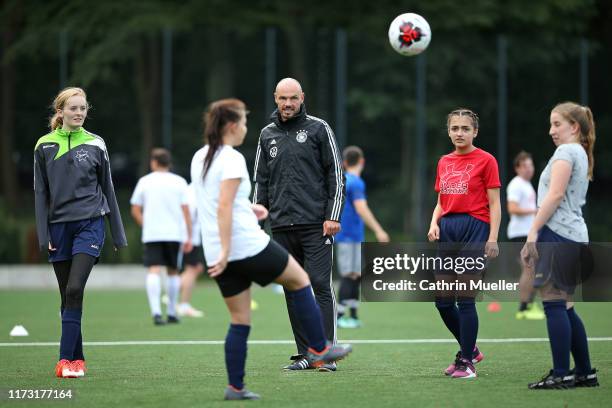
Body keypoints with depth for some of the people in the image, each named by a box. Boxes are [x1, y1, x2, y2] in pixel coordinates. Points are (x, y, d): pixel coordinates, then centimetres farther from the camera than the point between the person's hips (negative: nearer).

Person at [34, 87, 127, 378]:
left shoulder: (95, 144, 4)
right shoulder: (45, 146, 4)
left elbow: (108, 189, 9)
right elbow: (40, 193, 6)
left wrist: (118, 234, 9)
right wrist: (43, 235, -1)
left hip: (89, 225, -2)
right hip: (59, 226, 2)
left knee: (74, 290, -17)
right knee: (67, 297, 5)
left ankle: (66, 360, -16)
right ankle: (77, 359, 12)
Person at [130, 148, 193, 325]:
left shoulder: (145, 181, 6)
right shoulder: (179, 182, 5)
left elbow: (135, 211, 5)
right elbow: (186, 211, 0)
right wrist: (189, 237, 2)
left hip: (152, 235, -1)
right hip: (175, 234, 1)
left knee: (153, 271, -8)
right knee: (173, 272, 14)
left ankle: (156, 312, -26)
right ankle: (171, 313, 17)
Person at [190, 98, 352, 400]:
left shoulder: (199, 158, 12)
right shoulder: (232, 159, -14)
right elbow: (224, 207, -22)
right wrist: (226, 252, -24)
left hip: (217, 252, 8)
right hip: (248, 246, -7)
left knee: (240, 321, 12)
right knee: (299, 280, 14)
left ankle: (235, 386, 7)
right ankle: (318, 349, 17)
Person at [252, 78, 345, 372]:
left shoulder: (319, 129, 2)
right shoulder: (267, 135, 14)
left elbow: (336, 174, 0)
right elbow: (260, 181, 19)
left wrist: (333, 216, -8)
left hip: (316, 225, -4)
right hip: (281, 227, 4)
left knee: (321, 285, -9)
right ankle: (305, 353, 8)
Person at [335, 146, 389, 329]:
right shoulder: (356, 183, -13)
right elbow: (361, 209, -23)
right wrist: (378, 231, -25)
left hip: (343, 235, 9)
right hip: (351, 236, -9)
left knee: (355, 275, 11)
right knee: (351, 276, -7)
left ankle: (353, 316, 12)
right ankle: (339, 316, -8)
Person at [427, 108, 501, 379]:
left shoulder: (485, 161, -2)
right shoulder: (444, 163, 15)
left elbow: (494, 204, -5)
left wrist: (493, 238, -13)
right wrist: (434, 223, 0)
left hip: (475, 228, -6)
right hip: (448, 230, 6)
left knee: (465, 299, -7)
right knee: (442, 300, 5)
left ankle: (466, 361, 3)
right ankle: (470, 349, 24)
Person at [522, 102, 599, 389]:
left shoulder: (566, 152, -7)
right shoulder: (582, 155, 22)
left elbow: (555, 196, -16)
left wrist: (533, 231, -15)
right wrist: (537, 234, 21)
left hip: (558, 234, -10)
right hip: (575, 236, 10)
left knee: (554, 303, -9)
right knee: (564, 306, 12)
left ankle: (561, 374, -10)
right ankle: (585, 373, 14)